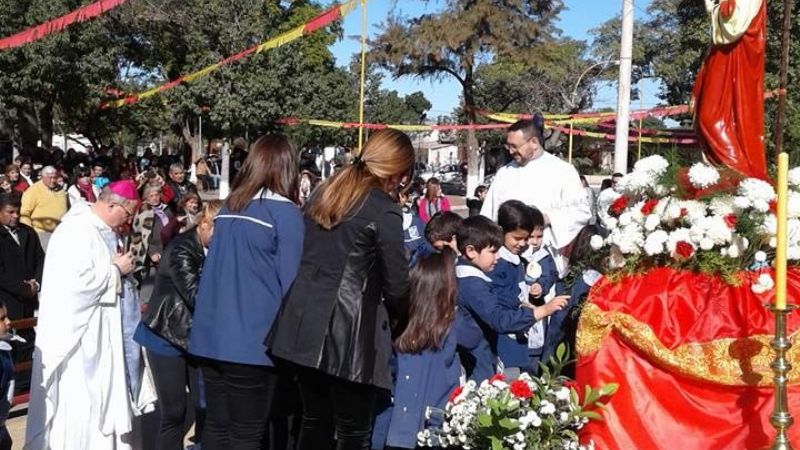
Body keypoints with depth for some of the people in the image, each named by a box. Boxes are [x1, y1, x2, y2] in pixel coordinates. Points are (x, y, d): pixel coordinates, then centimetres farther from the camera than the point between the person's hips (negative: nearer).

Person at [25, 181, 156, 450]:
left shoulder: (100, 230, 11)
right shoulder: (77, 231, -18)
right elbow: (78, 281, -28)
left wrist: (117, 266, 3)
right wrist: (116, 269, -16)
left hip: (97, 329, 10)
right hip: (77, 332, -10)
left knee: (102, 395, 13)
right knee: (79, 403, -3)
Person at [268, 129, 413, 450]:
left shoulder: (323, 193, 12)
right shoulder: (384, 211, -10)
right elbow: (396, 282, -6)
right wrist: (398, 320, 12)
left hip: (306, 324, 7)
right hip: (349, 332, -7)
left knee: (315, 423, 16)